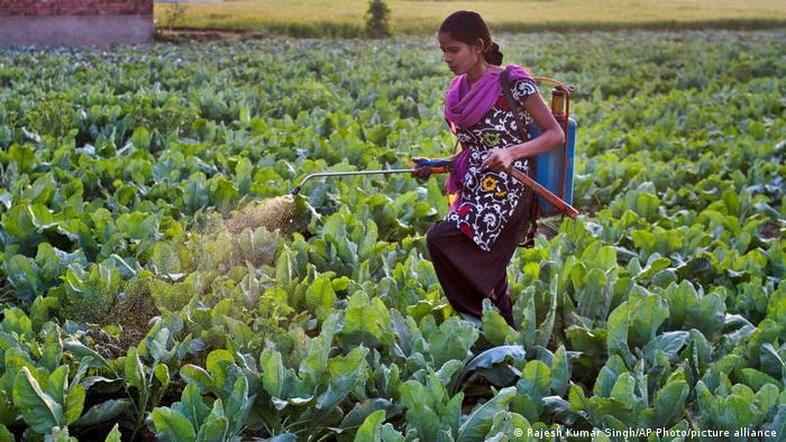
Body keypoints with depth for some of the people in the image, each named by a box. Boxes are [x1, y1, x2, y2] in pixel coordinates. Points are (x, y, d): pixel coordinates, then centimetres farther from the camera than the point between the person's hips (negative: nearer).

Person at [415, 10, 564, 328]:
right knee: (485, 274, 7)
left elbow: (556, 134, -9)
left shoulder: (513, 84, -11)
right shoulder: (459, 90, 10)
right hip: (473, 189, 8)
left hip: (506, 191, -8)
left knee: (440, 239, -22)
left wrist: (511, 152, -24)